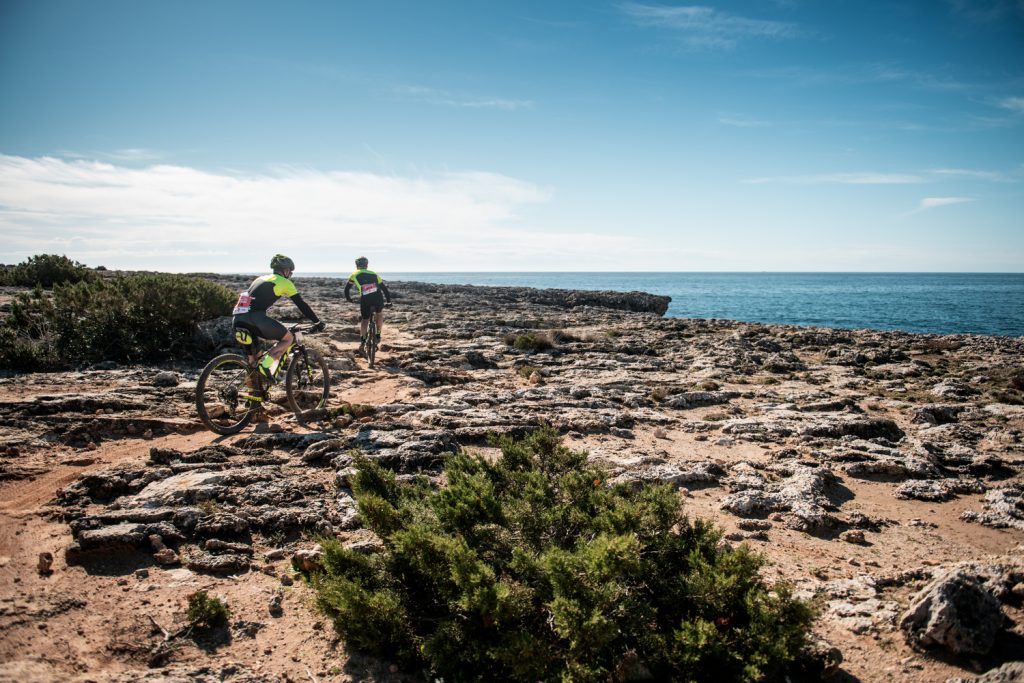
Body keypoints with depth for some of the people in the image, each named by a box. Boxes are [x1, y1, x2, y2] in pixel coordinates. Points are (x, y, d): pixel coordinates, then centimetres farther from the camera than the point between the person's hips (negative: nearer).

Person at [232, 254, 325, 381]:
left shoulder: (260, 278, 32)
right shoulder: (285, 282, 12)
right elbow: (302, 305, 11)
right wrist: (317, 322, 18)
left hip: (239, 318, 7)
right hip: (255, 317, -7)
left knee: (252, 359, 21)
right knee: (288, 338, 10)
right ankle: (266, 365, -10)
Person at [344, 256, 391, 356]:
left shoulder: (354, 275, 19)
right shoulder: (373, 274, 24)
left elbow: (347, 288, 26)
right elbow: (384, 287, 24)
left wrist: (347, 298, 44)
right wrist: (388, 301, 30)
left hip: (365, 299, -1)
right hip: (378, 298, 1)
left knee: (364, 320, 17)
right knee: (379, 314, 29)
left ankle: (362, 341, 5)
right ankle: (378, 335, 25)